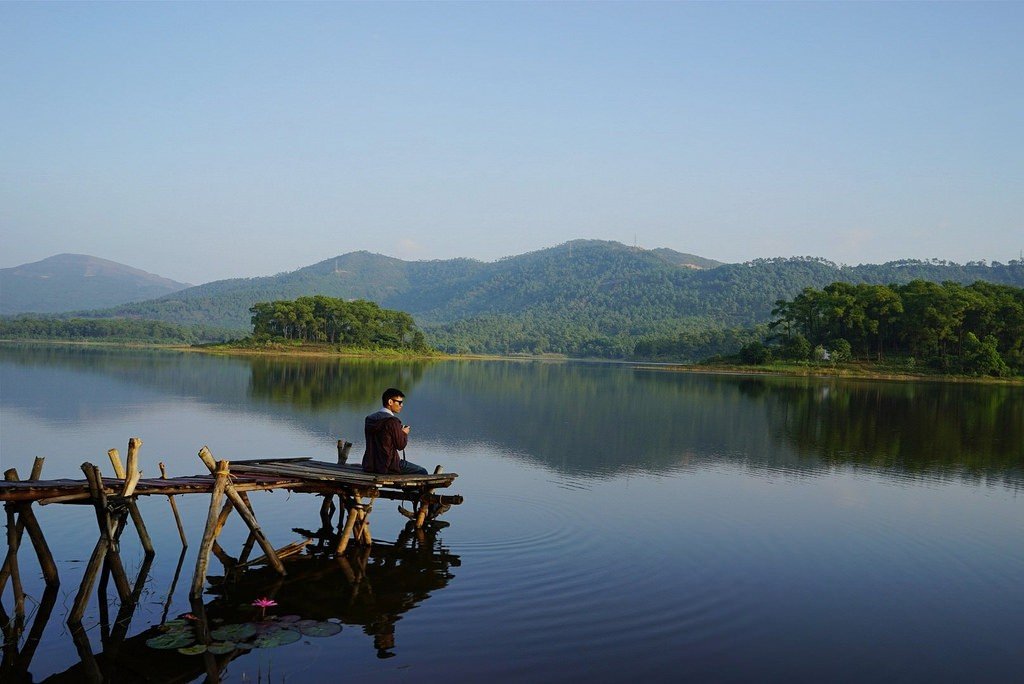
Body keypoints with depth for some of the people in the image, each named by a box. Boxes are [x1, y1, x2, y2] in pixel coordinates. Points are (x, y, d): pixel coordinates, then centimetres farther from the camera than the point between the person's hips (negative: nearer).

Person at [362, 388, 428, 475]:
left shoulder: (369, 419, 7)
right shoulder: (393, 421, -16)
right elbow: (400, 445, -11)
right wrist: (404, 434, 9)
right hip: (388, 466, -8)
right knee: (422, 472, 4)